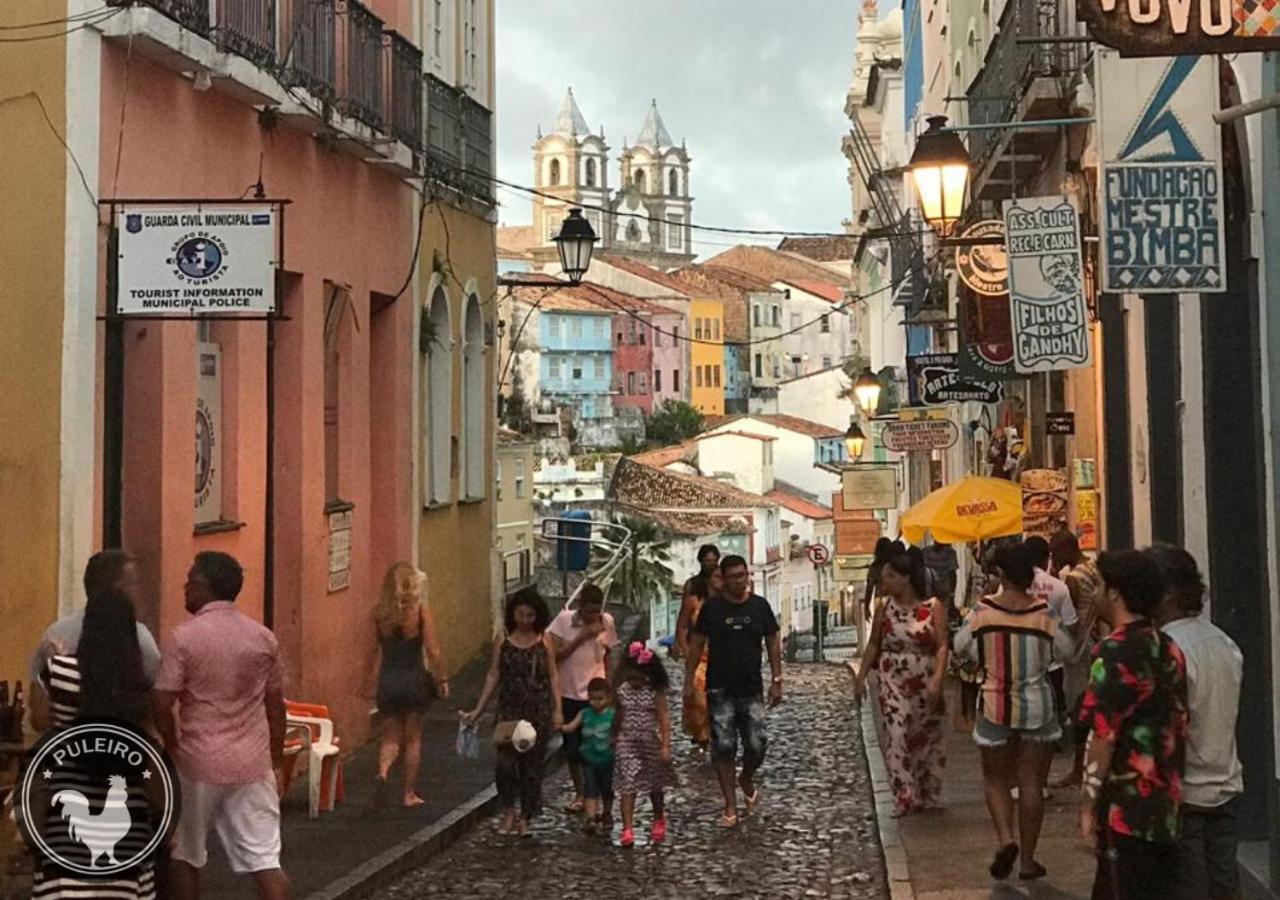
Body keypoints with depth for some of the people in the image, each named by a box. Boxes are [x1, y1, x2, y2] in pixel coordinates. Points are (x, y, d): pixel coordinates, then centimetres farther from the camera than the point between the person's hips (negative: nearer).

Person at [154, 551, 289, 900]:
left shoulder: (184, 637, -9)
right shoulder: (264, 637, 3)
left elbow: (162, 707, -10)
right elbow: (276, 707, 8)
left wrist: (175, 749, 8)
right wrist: (277, 763, 16)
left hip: (199, 762, -3)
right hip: (253, 763, 3)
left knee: (185, 854, 17)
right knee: (264, 858, 2)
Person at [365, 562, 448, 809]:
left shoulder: (379, 614, -4)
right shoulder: (421, 614, -11)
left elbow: (376, 652, 1)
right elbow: (433, 652, -11)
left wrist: (373, 683, 11)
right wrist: (442, 680, 1)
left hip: (387, 681, 2)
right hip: (414, 680, -2)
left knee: (390, 737, 13)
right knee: (413, 738, 12)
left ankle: (382, 773, -15)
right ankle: (409, 794, 17)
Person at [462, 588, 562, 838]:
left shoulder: (544, 640, 2)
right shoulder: (503, 641, 3)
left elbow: (553, 676, 3)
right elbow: (493, 676, 6)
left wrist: (557, 709, -4)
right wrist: (478, 710, 4)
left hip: (539, 711, 0)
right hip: (509, 708, 0)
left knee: (532, 764, 5)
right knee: (505, 762, -11)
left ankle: (525, 817, 18)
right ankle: (509, 810, 11)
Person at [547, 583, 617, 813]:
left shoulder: (606, 622, -3)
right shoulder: (564, 620, -9)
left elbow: (607, 657, 9)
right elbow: (554, 654, -15)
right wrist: (581, 637, -21)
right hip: (568, 693, 0)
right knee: (571, 747, 8)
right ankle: (579, 794, 25)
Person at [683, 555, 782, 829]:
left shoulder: (760, 606, 3)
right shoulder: (712, 607, 0)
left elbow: (773, 644, 8)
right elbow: (696, 644, 4)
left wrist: (777, 680, 2)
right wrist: (689, 680, 0)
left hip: (752, 690, 1)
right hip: (720, 690, -1)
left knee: (757, 744, -5)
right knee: (723, 748, -2)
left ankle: (747, 781, 27)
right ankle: (730, 806, 7)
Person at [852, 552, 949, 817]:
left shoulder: (933, 607, -6)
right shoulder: (885, 609, 2)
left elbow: (942, 646, -10)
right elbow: (874, 644, 9)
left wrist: (937, 680, -21)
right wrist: (861, 677, 5)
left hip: (925, 684, -1)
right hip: (893, 683, 1)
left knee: (927, 739, 11)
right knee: (896, 738, -10)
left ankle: (928, 795, 28)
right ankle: (905, 797, -7)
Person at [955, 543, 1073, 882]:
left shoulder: (982, 611, -10)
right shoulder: (1044, 612, -11)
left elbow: (961, 646, 0)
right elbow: (1065, 648, -2)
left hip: (995, 704, 0)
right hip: (1036, 705, 0)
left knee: (996, 778, 15)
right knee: (1030, 782, 9)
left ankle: (1006, 838, -8)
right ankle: (1028, 860, 13)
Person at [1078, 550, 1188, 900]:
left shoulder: (1115, 651, -14)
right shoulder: (1168, 648, 9)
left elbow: (1103, 735, -17)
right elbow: (1175, 725, 13)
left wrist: (1088, 804, -11)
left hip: (1127, 806, -8)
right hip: (1166, 803, 8)